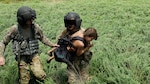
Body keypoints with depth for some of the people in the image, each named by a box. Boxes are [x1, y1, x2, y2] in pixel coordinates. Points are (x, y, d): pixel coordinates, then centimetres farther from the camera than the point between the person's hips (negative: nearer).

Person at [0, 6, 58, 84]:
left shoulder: (35, 27, -9)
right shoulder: (14, 29, -15)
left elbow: (42, 37, 11)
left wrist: (51, 44, 2)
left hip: (34, 55, 1)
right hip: (22, 58, -1)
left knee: (41, 76, -19)